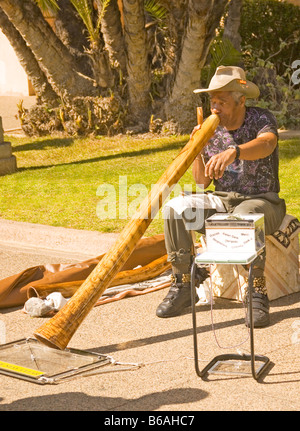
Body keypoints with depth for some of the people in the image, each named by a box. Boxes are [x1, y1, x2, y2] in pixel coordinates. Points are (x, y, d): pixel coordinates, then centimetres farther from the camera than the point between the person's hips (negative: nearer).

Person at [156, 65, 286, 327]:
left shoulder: (261, 119, -8)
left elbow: (266, 144, -34)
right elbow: (202, 181, 5)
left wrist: (232, 152, -53)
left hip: (262, 201, -5)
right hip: (223, 201, 5)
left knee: (244, 218, -40)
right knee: (175, 208, -19)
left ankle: (258, 295, -29)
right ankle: (183, 286, -14)